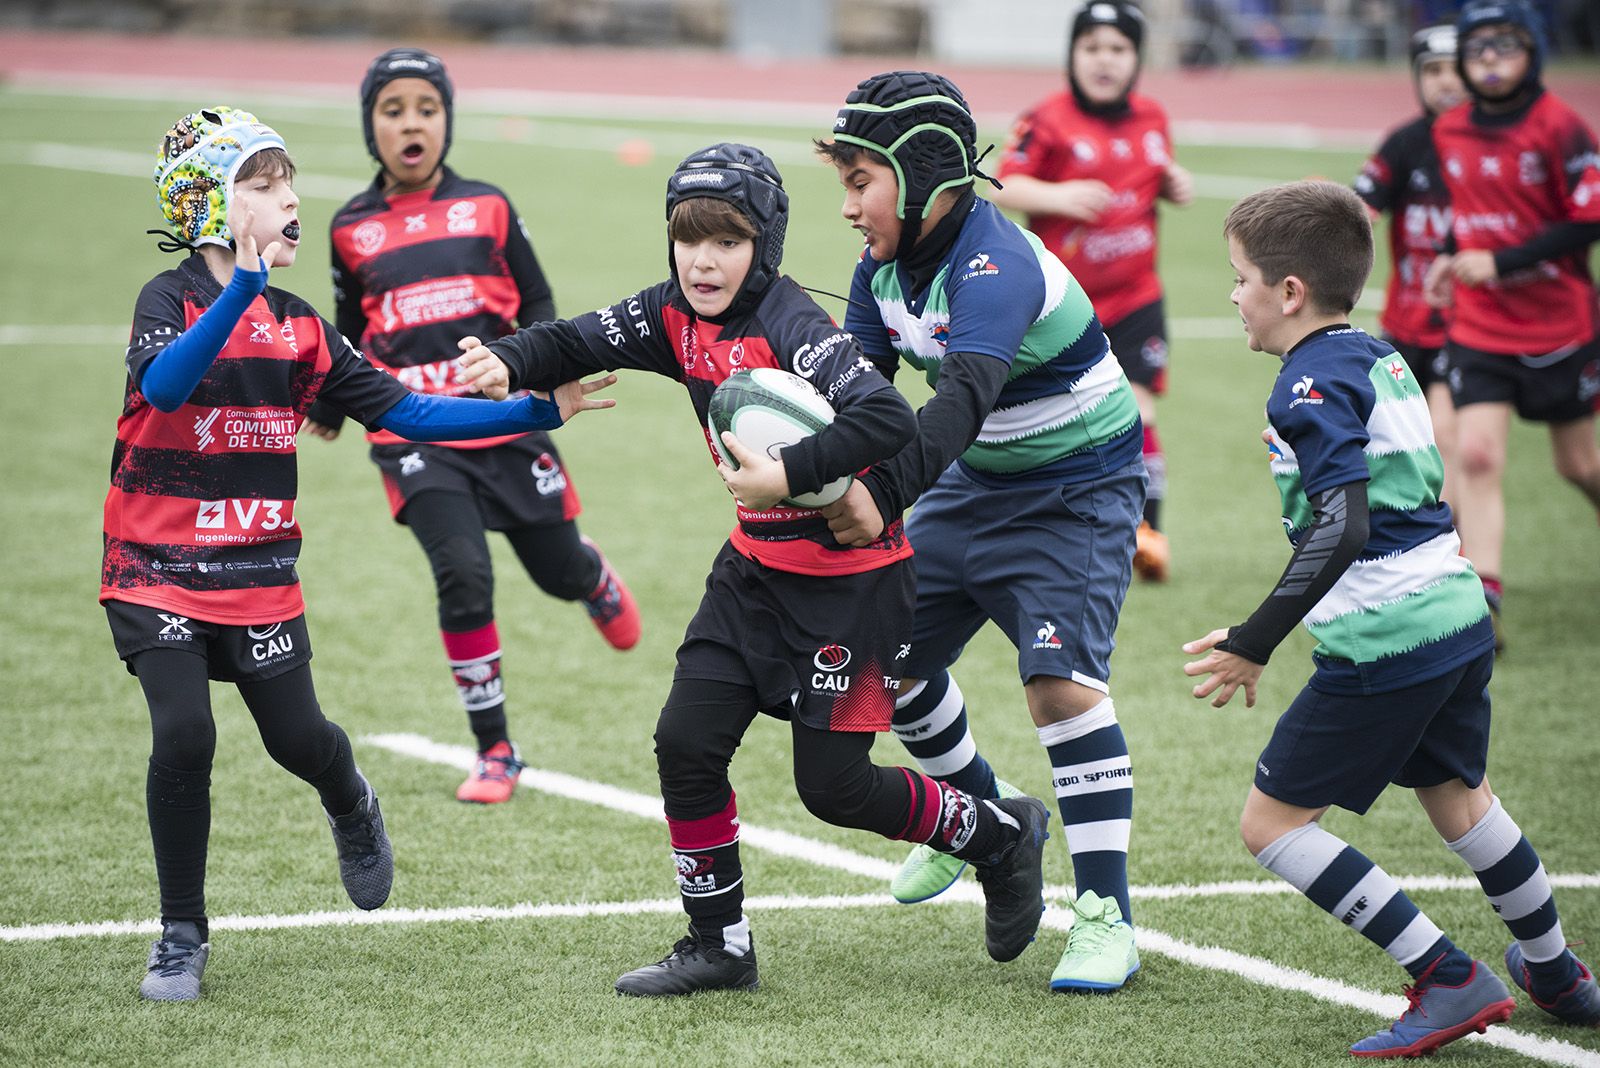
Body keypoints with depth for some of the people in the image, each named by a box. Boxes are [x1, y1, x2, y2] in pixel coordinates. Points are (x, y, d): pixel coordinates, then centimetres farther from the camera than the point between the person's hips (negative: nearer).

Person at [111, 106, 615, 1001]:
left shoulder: (300, 328, 7)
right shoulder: (172, 299, -10)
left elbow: (406, 412, 6)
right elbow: (163, 385, -32)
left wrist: (537, 413, 1)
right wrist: (241, 290, -43)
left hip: (260, 574, 4)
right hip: (159, 568, -4)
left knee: (300, 739, 2)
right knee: (184, 733, -18)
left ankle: (354, 809, 40)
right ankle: (183, 936, -1)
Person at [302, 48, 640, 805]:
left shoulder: (487, 208, 5)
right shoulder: (354, 228, 7)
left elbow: (535, 302, 11)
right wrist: (329, 408, 27)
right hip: (416, 439, -1)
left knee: (559, 572, 8)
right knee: (463, 576, -18)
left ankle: (598, 582, 50)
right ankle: (494, 752, -5)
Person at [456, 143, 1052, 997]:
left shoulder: (792, 329, -24)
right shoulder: (677, 316, -1)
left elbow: (887, 420, -36)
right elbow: (581, 341, 6)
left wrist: (788, 475, -42)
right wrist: (508, 362, -14)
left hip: (850, 577, -7)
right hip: (757, 565, 8)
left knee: (831, 784, -2)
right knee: (686, 742, 0)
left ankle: (999, 836, 23)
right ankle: (718, 948, 14)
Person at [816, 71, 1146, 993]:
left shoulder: (994, 265, -31)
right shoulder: (885, 267, -5)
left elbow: (965, 398, -45)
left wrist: (885, 496, -59)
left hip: (1080, 490, -9)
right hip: (978, 483, 9)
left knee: (1062, 676, -24)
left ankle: (1107, 918, -18)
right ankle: (985, 816, 39)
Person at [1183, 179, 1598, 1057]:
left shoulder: (1311, 385, -15)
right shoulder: (1383, 360, 12)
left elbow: (1343, 529, -25)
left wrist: (1254, 644, -25)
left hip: (1382, 645, -9)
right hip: (1458, 615, 9)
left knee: (1271, 822, -2)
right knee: (1455, 796, 29)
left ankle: (1449, 982, -5)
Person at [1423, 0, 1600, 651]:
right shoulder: (1448, 133, 5)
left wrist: (1501, 263, -19)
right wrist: (1453, 257, 3)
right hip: (1478, 326, 3)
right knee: (1476, 455, -13)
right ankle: (1482, 604, -15)